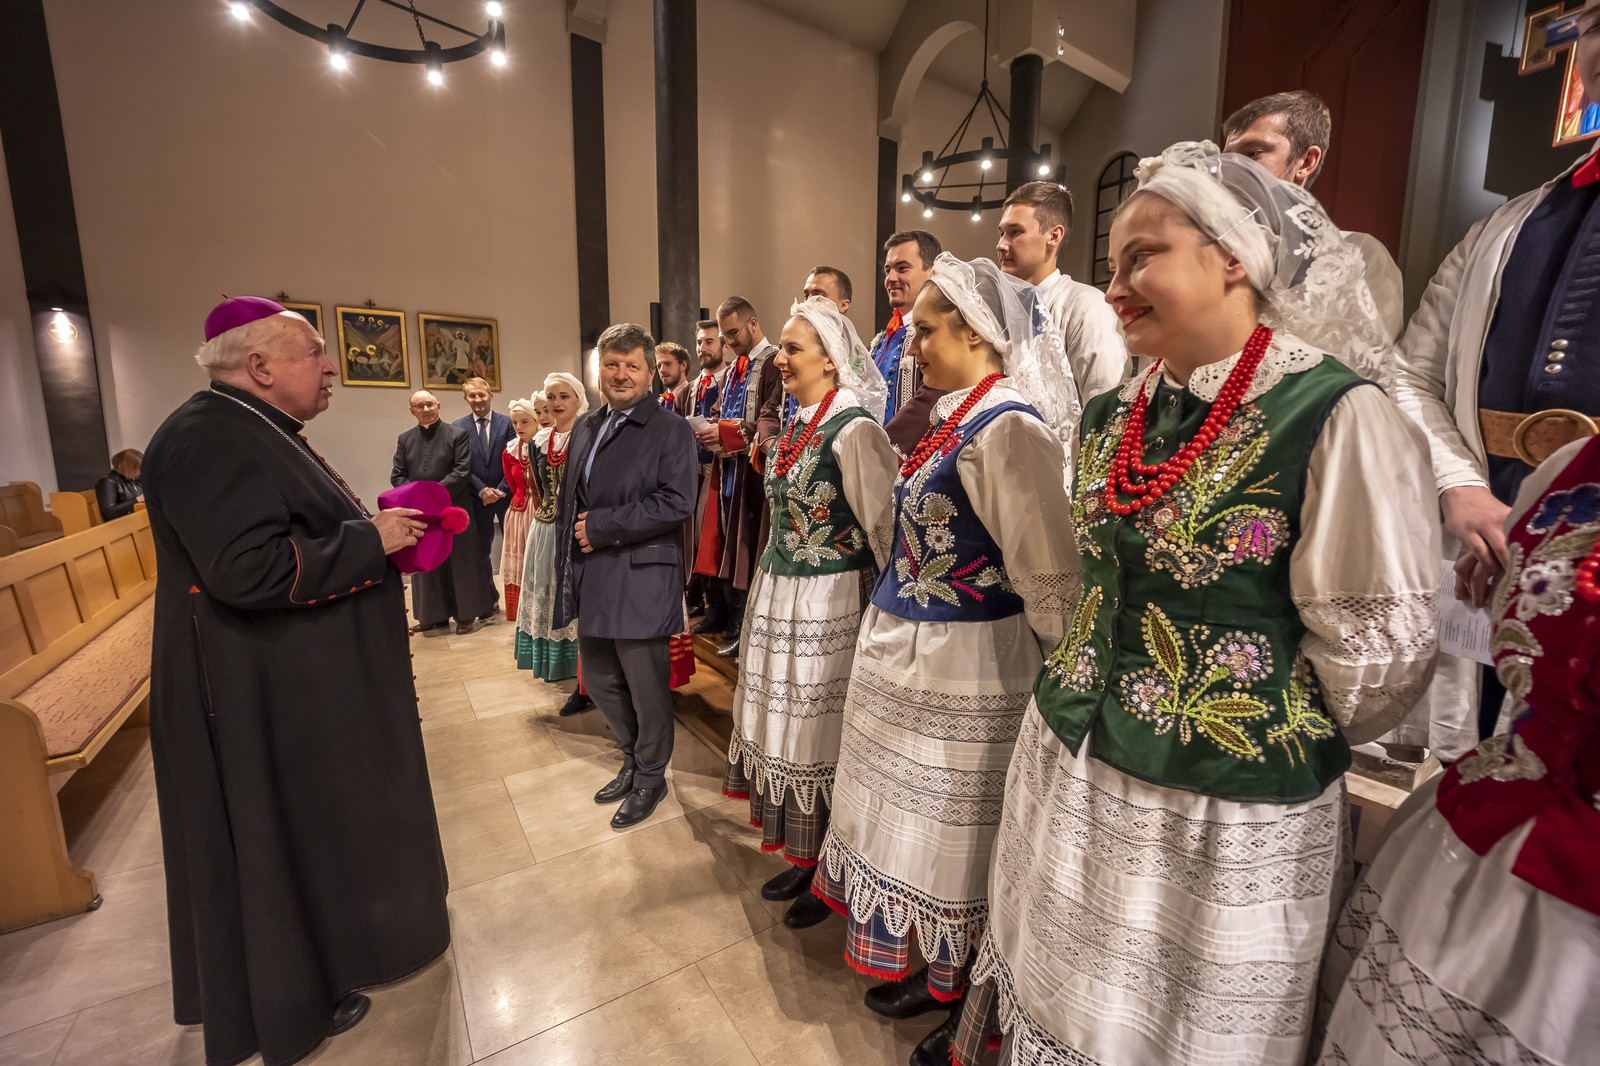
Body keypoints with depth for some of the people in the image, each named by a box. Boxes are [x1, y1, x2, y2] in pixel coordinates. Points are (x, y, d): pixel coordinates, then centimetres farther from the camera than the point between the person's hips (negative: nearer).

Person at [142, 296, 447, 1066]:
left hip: (294, 681, 10)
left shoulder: (255, 432, 12)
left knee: (306, 826, 23)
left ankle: (305, 959, 43)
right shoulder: (212, 439, -21)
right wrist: (370, 539, -23)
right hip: (259, 694, -10)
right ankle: (287, 1002, 28)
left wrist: (376, 534, 6)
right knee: (277, 840, 7)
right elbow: (249, 567, -31)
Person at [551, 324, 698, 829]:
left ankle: (650, 777, 30)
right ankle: (633, 761, 41)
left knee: (646, 687, 6)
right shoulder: (584, 428, 15)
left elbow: (675, 503, -19)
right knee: (600, 680, 18)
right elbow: (568, 501, 19)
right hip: (590, 581, 7)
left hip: (640, 581, -7)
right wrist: (567, 568, 12)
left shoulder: (670, 430, -7)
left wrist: (601, 527, -17)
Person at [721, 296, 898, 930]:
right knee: (786, 721, 17)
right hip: (778, 592, 9)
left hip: (827, 602, -8)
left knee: (821, 732, 6)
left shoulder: (853, 427, -16)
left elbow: (884, 521, -15)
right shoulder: (796, 424, 10)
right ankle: (802, 859, 37)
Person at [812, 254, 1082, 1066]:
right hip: (905, 657, 9)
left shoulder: (1006, 429, -19)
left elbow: (1050, 580, -21)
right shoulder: (952, 422, 9)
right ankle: (934, 973, 46)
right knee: (917, 820, 22)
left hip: (962, 670, -9)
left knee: (955, 834, 11)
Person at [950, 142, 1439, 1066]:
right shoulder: (1112, 418, 4)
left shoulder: (1335, 415, -17)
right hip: (1070, 772, 6)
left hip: (1228, 816, -5)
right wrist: (1092, 688, 15)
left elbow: (1377, 649, -13)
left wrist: (1278, 735, 0)